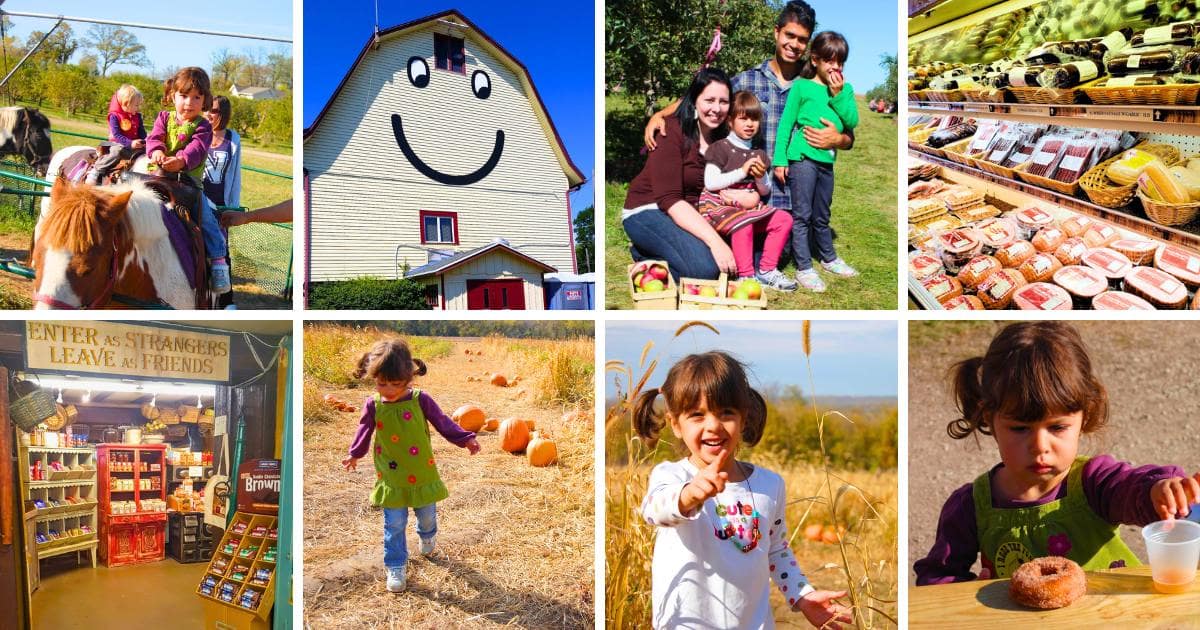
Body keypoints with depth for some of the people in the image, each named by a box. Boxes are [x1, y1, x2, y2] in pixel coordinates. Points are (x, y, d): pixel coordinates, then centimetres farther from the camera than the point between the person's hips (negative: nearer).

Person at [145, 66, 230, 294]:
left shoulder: (202, 126, 2)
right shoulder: (165, 117, 12)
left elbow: (197, 148, -14)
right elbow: (154, 137, -1)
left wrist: (181, 160, -35)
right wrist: (156, 151, -26)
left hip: (189, 177, -3)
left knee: (206, 214, -17)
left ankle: (218, 260, -11)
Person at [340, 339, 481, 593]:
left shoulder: (420, 400, -14)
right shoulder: (373, 405, -10)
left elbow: (443, 422, -5)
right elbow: (365, 431, 9)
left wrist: (465, 439, -13)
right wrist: (355, 455, 23)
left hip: (423, 475, 1)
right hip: (391, 479, 0)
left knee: (427, 515, 19)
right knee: (394, 525, 2)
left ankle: (427, 535, 53)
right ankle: (396, 567, 16)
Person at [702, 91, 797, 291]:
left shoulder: (758, 154, 14)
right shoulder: (720, 148, -5)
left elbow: (765, 192, 16)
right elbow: (710, 183, -15)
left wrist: (761, 177, -8)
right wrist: (742, 171, -16)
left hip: (748, 206, 7)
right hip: (718, 205, -7)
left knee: (784, 219, -6)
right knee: (743, 224, -35)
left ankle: (766, 270, 1)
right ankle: (746, 275, -22)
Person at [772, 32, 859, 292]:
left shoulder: (845, 89, 9)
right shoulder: (802, 86, -4)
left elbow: (852, 122, -2)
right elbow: (786, 123, -3)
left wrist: (838, 95, -11)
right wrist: (779, 159, -7)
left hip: (827, 160, 5)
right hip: (802, 158, -5)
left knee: (822, 216, 20)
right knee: (802, 215, -2)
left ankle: (828, 259, 35)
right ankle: (804, 268, 3)